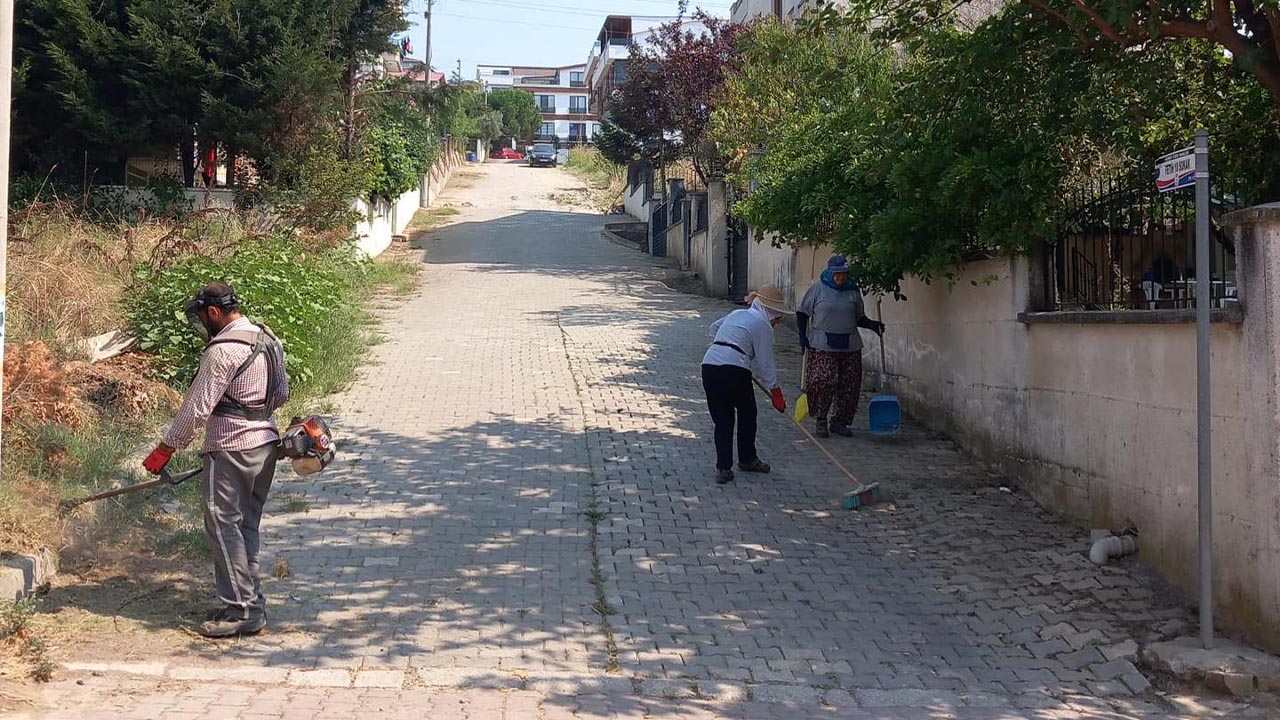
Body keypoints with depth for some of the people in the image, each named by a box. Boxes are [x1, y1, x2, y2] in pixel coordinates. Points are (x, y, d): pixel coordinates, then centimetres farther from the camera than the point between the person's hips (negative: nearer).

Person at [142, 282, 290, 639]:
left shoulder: (222, 350, -17)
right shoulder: (268, 340, 9)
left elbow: (197, 407, -15)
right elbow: (282, 393, 18)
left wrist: (165, 449, -7)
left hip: (230, 449, -9)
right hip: (266, 442, 9)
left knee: (223, 526, -4)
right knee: (246, 526, 15)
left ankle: (242, 611, -5)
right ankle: (252, 603, 18)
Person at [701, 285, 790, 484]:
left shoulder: (737, 313, 23)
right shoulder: (763, 325, 2)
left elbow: (715, 327, 40)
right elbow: (765, 363, 0)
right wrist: (776, 392, 6)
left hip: (709, 365, 6)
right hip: (734, 369, -6)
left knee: (722, 420, 12)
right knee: (747, 415, 17)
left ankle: (723, 467, 6)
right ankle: (747, 459, 32)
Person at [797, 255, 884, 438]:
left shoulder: (853, 290, 8)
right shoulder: (818, 288, -1)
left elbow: (859, 318, 16)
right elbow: (802, 313, 5)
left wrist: (873, 325, -2)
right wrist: (803, 335, -4)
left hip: (850, 346, 4)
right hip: (822, 346, -4)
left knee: (850, 385, 3)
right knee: (824, 381, -13)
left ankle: (839, 422, 17)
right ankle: (820, 421, 2)